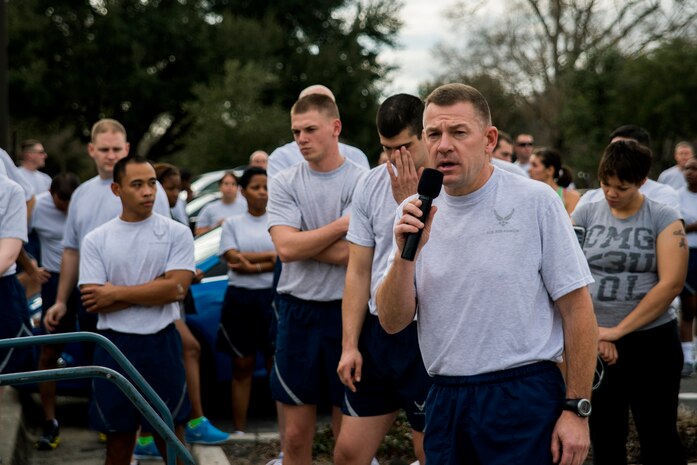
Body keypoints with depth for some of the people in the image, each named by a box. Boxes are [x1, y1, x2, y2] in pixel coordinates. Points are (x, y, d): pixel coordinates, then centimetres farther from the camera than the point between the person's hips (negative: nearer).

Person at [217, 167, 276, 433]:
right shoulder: (232, 224, 10)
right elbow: (233, 259, -3)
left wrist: (252, 265, -14)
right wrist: (270, 256, -6)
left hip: (272, 296, -1)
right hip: (240, 298, 1)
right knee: (242, 366, 4)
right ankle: (239, 430, 7)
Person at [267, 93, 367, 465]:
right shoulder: (284, 183, 3)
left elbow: (350, 254, -15)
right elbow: (285, 248, -12)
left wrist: (301, 240, -9)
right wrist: (342, 224, -12)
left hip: (346, 311, -2)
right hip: (298, 312, 2)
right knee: (295, 435, 6)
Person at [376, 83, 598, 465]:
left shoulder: (536, 202, -5)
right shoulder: (415, 215, 6)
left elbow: (576, 308, -4)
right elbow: (392, 322, 3)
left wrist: (576, 410, -8)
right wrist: (406, 255, -14)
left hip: (523, 401, -4)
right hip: (445, 401, 4)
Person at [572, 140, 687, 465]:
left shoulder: (664, 218, -3)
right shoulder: (586, 214, 5)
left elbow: (672, 282, -12)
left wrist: (618, 330, -14)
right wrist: (594, 333, -11)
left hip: (651, 342, -3)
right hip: (594, 343, 3)